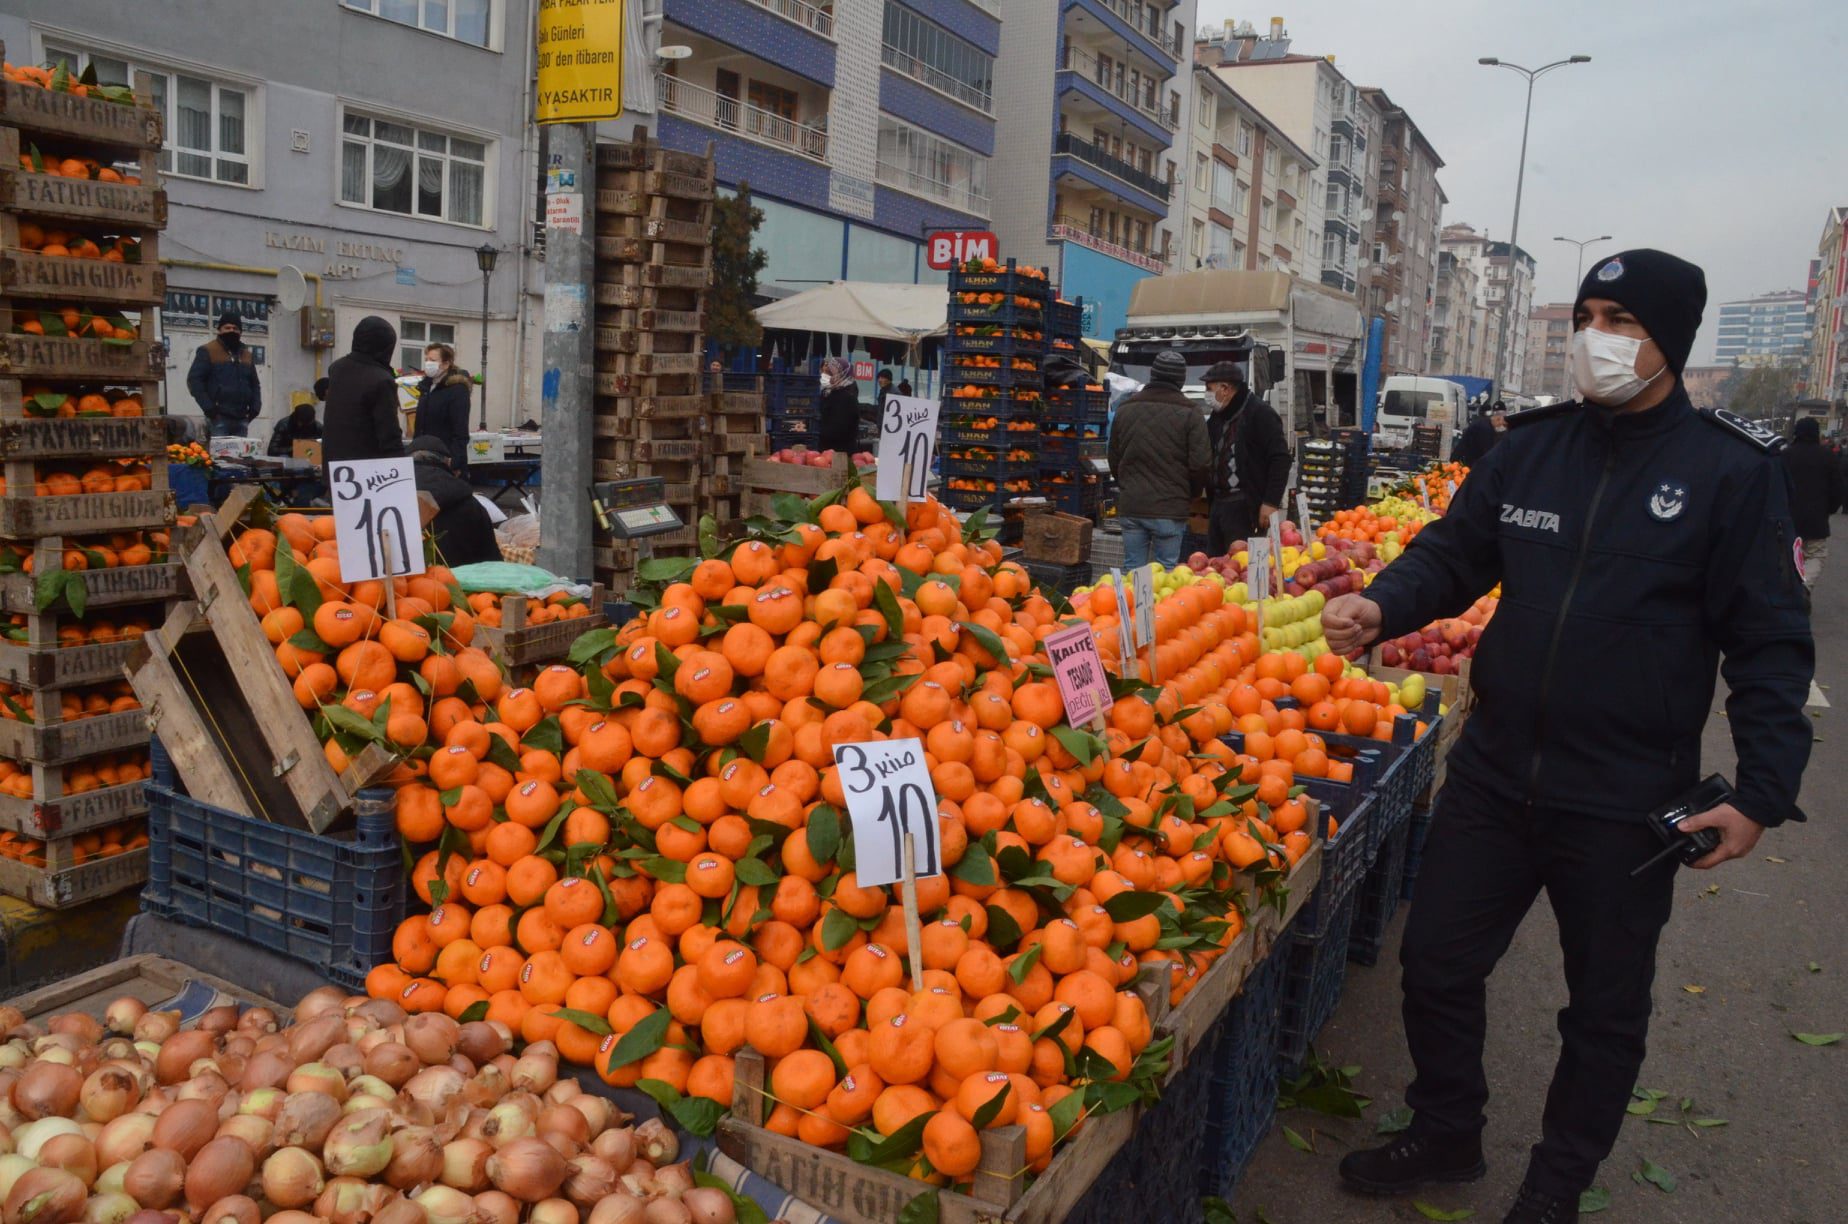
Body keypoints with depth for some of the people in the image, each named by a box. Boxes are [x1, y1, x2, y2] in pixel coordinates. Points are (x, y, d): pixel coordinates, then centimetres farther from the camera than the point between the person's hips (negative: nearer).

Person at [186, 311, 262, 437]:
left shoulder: (247, 355, 19)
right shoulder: (208, 351, 1)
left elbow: (254, 384, 25)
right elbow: (194, 380, -4)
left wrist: (255, 407, 8)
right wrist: (208, 407, -12)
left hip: (241, 418, 6)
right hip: (219, 418, -6)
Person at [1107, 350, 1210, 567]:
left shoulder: (1125, 409, 8)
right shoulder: (1189, 413, -5)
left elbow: (1114, 460, 15)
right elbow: (1201, 464, -8)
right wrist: (1188, 493, 10)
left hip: (1130, 508, 4)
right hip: (1170, 508, -4)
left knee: (1132, 569, 9)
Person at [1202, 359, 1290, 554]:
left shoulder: (1260, 413, -8)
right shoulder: (1216, 418, 18)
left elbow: (1280, 459, -14)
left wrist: (1271, 502, -19)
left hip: (1246, 507, -8)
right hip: (1218, 504, 8)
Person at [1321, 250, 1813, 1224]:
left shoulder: (1733, 471, -8)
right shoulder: (1529, 447, 3)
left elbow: (1770, 643, -7)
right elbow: (1454, 552, 6)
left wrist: (1762, 792, -13)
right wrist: (1383, 606, -15)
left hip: (1627, 804, -3)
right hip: (1496, 771, 4)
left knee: (1605, 1009, 14)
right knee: (1436, 961, 12)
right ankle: (1445, 1134, 37)